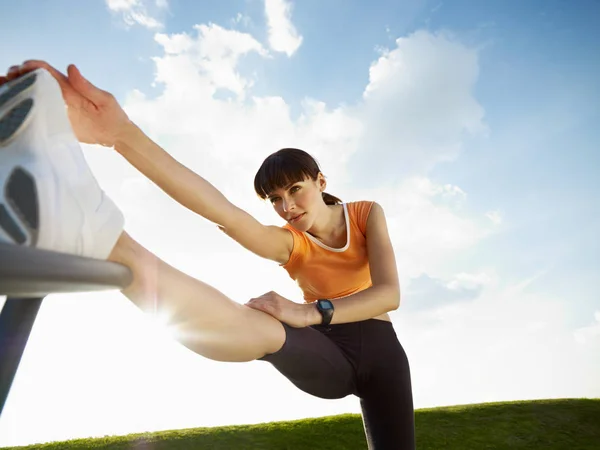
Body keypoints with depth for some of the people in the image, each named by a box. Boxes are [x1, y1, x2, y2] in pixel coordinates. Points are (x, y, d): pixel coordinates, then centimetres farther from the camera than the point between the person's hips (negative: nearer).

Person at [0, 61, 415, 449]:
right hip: (326, 355, -3)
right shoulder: (289, 243, -4)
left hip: (379, 350, 4)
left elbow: (389, 293, -17)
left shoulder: (367, 214, -1)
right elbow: (225, 213, -27)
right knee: (258, 329, -37)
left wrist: (311, 312, -35)